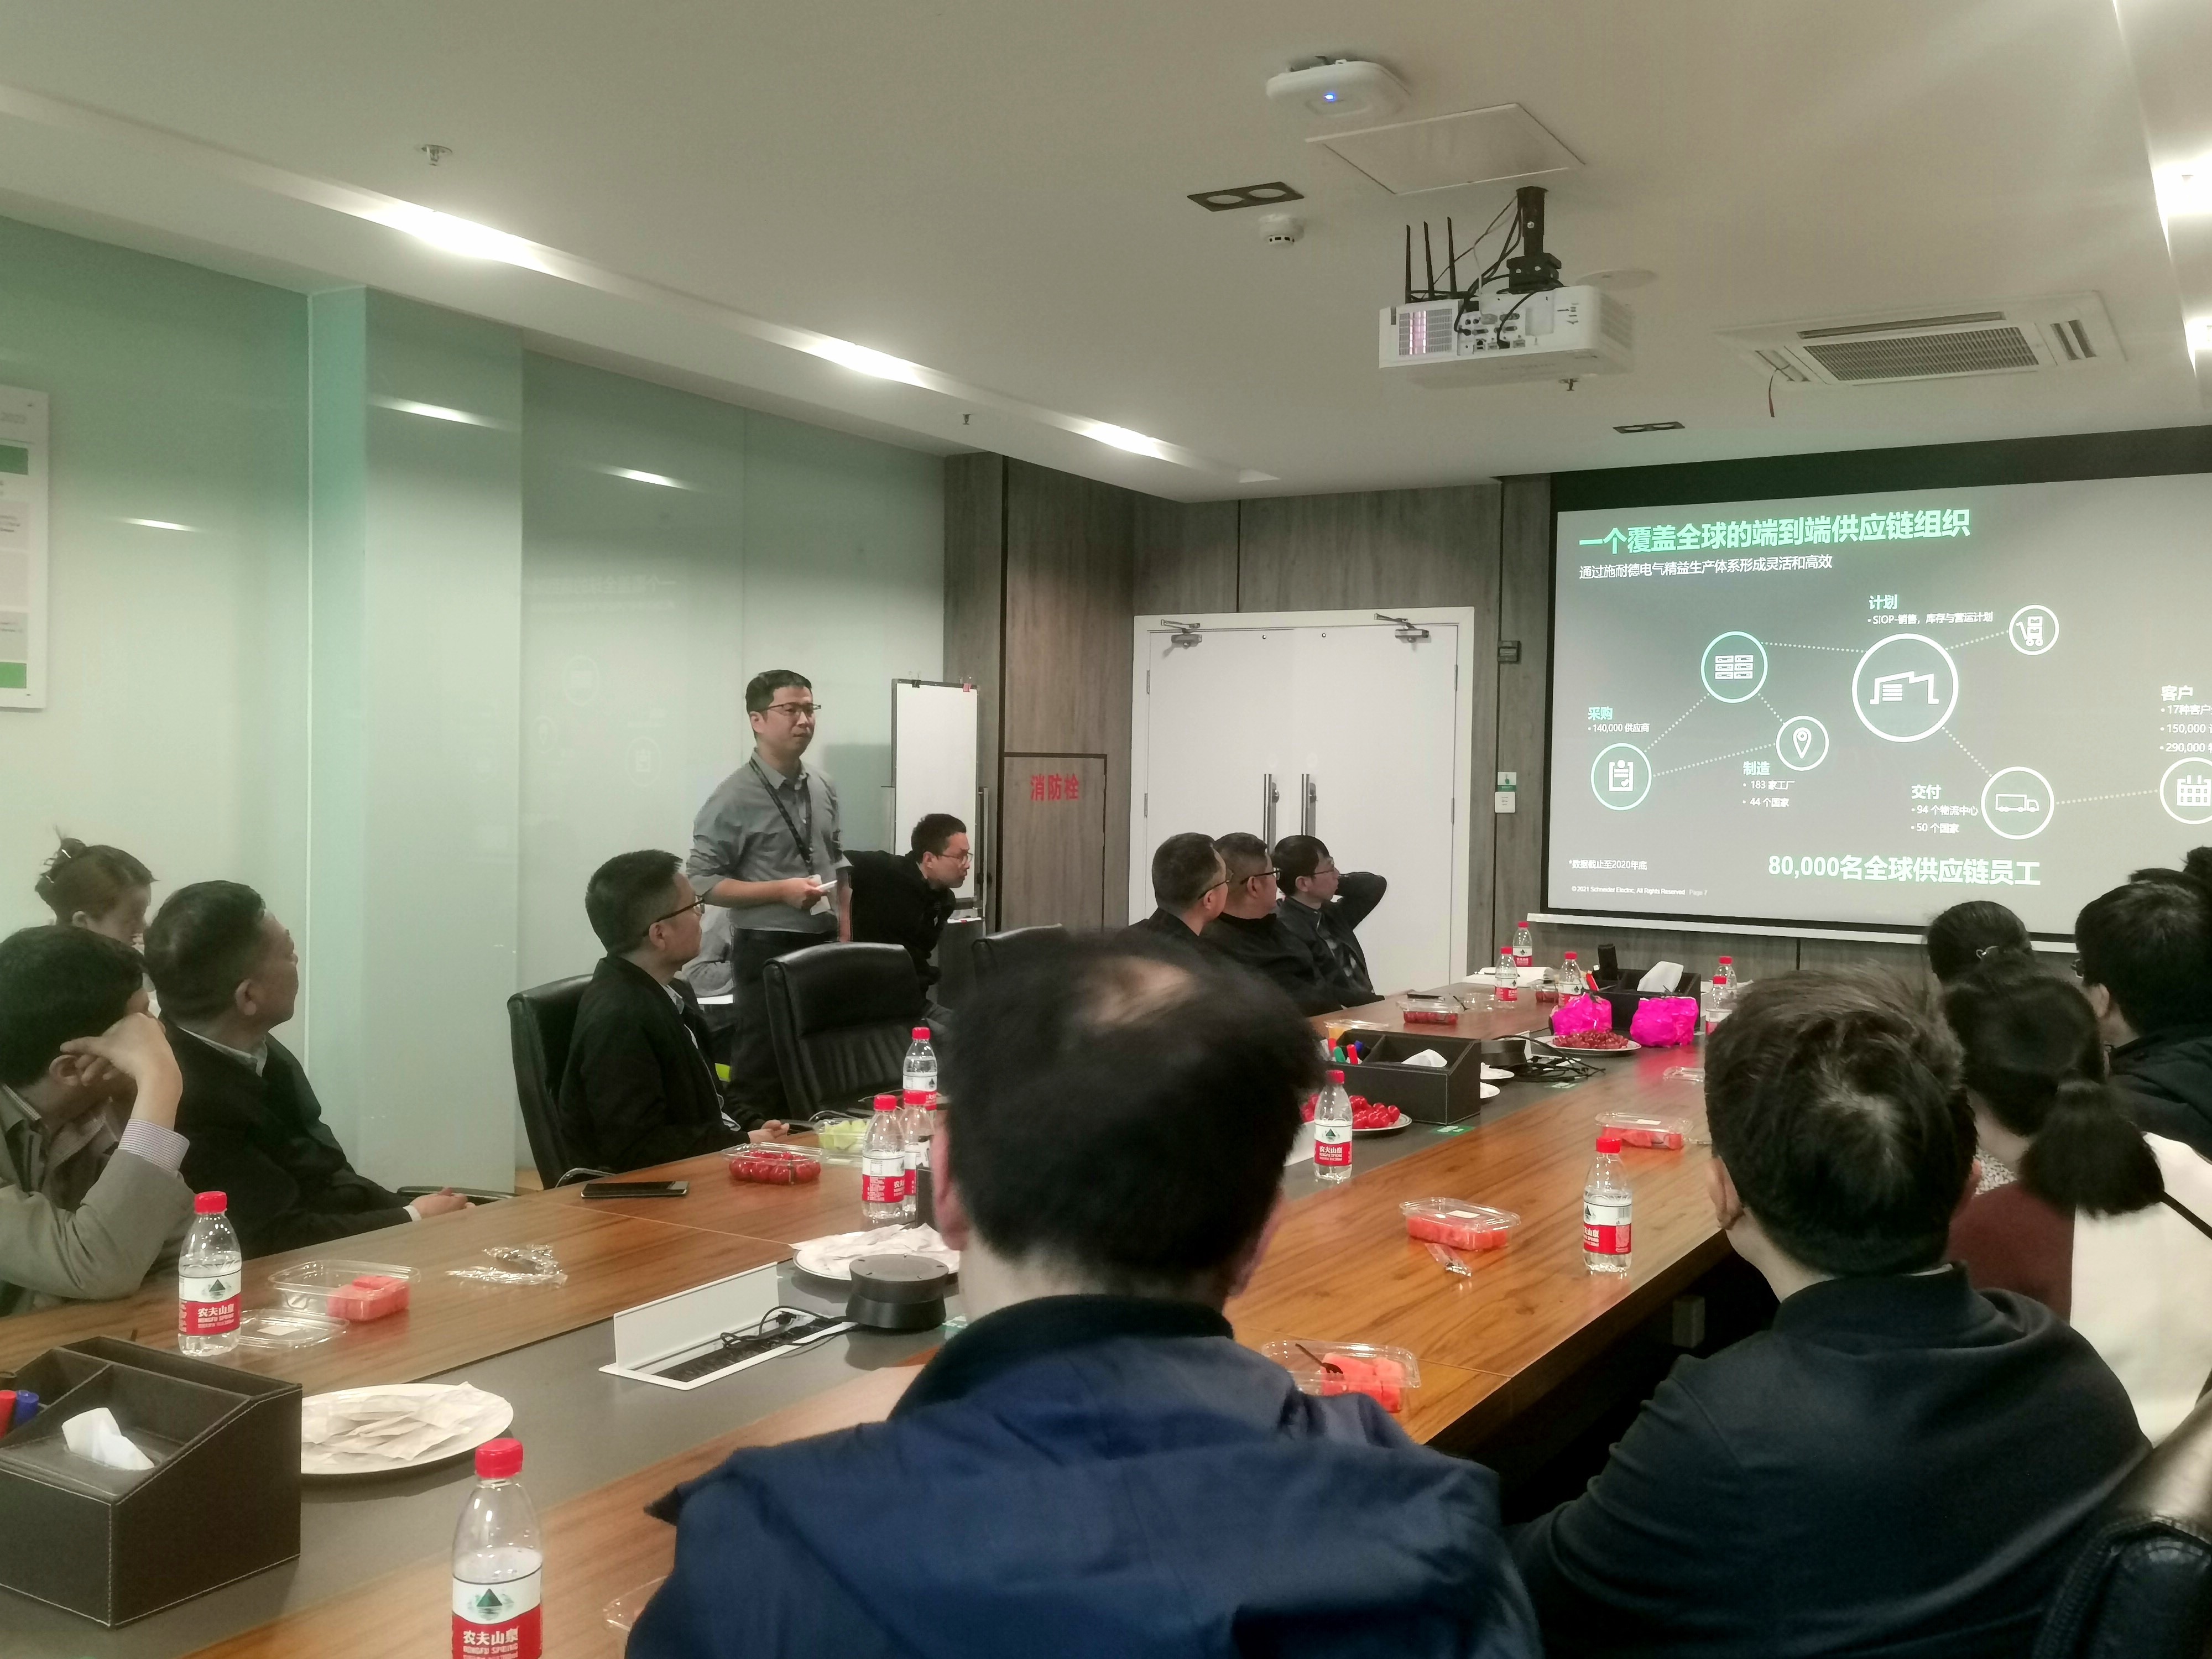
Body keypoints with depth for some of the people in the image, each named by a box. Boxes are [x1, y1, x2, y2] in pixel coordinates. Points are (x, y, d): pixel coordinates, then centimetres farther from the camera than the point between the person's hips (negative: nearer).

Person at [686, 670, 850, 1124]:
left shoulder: (824, 790, 10)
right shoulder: (735, 797, -10)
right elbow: (702, 881, -12)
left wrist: (845, 936, 11)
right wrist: (782, 890, -19)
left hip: (824, 946, 6)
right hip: (767, 950, -6)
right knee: (761, 1072, 1)